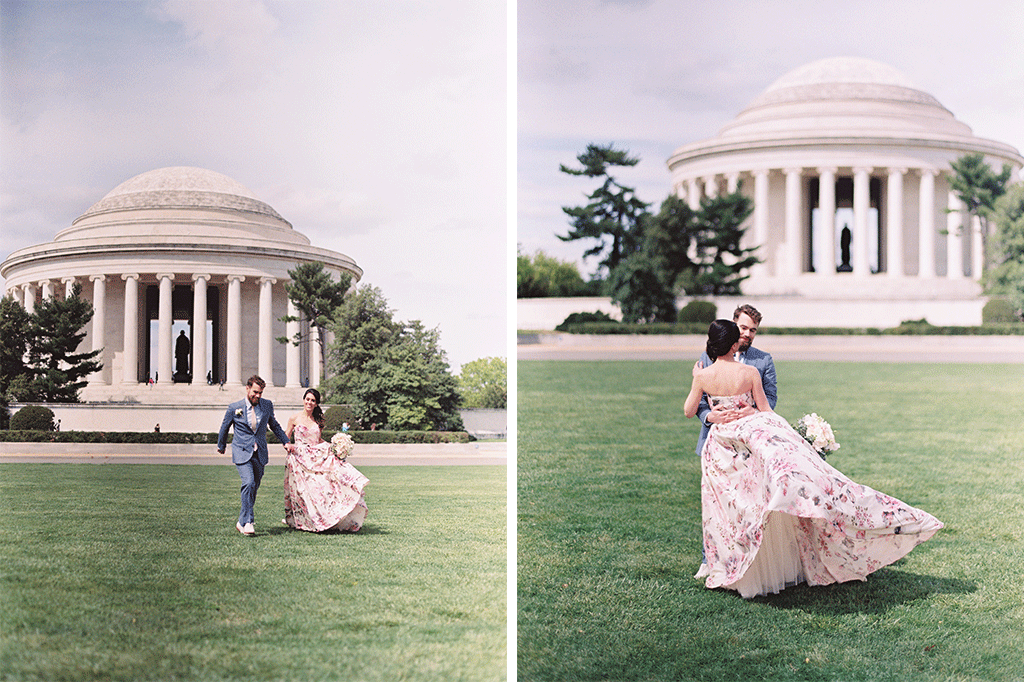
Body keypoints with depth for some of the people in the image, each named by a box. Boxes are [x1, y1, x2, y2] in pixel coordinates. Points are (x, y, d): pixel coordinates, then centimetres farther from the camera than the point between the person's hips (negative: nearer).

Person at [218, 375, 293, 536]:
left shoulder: (267, 405, 4)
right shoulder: (234, 408, -3)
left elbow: (274, 425, 21)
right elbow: (224, 427, 13)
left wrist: (286, 441, 20)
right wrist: (221, 446, 25)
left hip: (260, 454, 3)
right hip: (242, 452, -3)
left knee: (254, 487, 7)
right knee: (248, 483, -21)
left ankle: (243, 521, 23)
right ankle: (247, 522, -17)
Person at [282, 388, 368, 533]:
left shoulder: (318, 420, 11)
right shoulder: (295, 418, 1)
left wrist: (332, 446, 4)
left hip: (317, 458, 3)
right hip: (300, 459, -3)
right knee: (305, 489, -7)